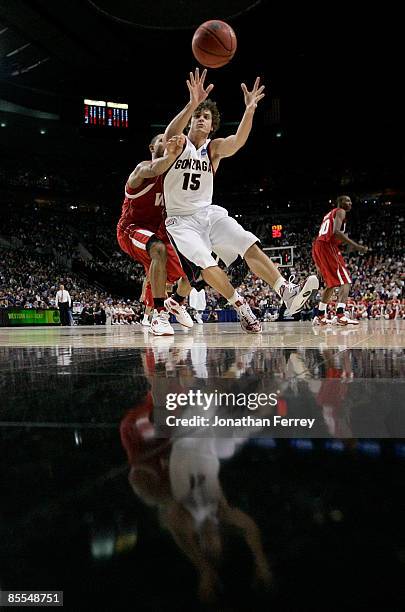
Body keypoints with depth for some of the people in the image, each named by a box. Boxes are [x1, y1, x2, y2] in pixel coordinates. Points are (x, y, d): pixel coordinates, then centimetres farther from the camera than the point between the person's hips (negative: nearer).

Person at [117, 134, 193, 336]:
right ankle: (160, 314, -37)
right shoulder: (143, 168, -16)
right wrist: (171, 155, -62)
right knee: (159, 249, -39)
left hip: (157, 228, 8)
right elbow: (153, 169, -42)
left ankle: (177, 302, 32)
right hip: (131, 228, -8)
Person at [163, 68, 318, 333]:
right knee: (205, 263, -26)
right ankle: (241, 307, -15)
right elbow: (170, 134, -30)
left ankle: (288, 292, -25)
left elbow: (238, 140, -18)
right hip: (181, 219, -3)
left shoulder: (214, 148, 4)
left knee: (250, 245, -17)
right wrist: (193, 103, -47)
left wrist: (249, 110, -38)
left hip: (209, 212, 3)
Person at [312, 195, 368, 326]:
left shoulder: (329, 214, 31)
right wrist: (355, 246, -19)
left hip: (317, 246, 9)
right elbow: (336, 232, -17)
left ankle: (320, 316, 20)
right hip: (328, 246, -9)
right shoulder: (340, 211, 2)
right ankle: (340, 315, -26)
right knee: (345, 281, -11)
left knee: (331, 283, 20)